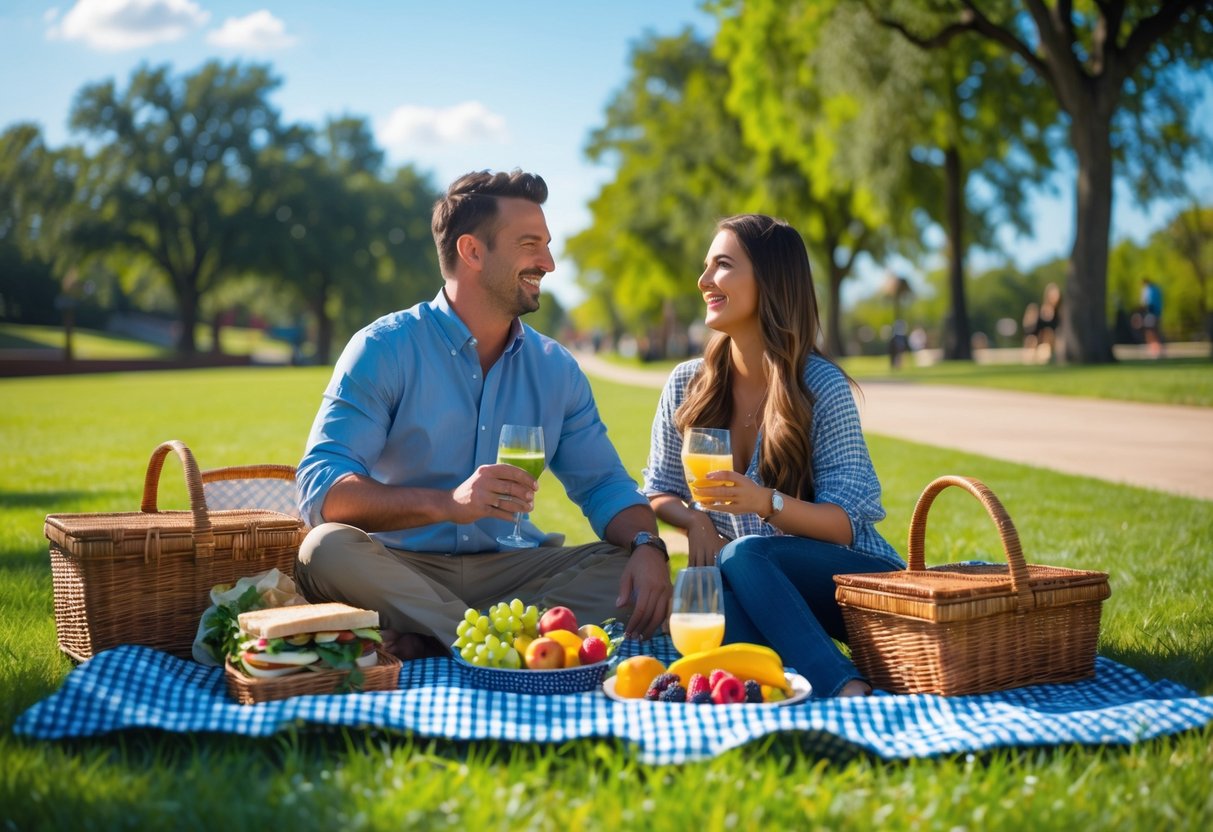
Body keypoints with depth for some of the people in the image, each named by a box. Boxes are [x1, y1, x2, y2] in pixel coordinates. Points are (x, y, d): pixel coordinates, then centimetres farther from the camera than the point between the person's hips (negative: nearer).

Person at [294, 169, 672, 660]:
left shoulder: (555, 368, 10)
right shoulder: (384, 351, -6)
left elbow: (604, 486, 11)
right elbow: (321, 489, -17)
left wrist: (647, 546, -14)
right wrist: (448, 503, -33)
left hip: (511, 568, 4)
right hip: (402, 569, -4)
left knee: (640, 579, -18)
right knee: (328, 550, -33)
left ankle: (432, 641, -28)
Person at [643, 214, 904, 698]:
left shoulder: (821, 385, -10)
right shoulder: (687, 385, 3)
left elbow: (844, 524, -12)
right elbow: (659, 494, 13)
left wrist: (766, 502, -32)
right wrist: (694, 520, -12)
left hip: (855, 580, -3)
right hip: (751, 587, 3)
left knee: (742, 556, -35)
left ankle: (850, 693, -41)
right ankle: (844, 687, -33)